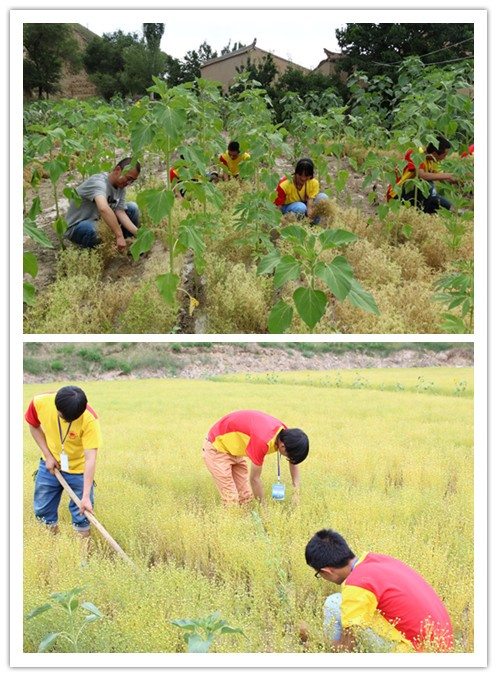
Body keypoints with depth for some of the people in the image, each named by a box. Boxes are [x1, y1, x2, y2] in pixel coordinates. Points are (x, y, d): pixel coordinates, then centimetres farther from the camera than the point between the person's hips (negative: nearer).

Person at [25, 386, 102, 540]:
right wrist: (48, 455, -10)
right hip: (51, 465, 3)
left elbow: (90, 459, -31)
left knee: (81, 515, 2)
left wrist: (86, 497, -34)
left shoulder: (90, 420, -33)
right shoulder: (40, 402, -25)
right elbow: (34, 426, -2)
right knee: (42, 510, 14)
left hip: (79, 469, -3)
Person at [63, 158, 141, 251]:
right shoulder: (98, 182, -30)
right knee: (90, 228, -42)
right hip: (76, 228, -8)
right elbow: (103, 208, -47)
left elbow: (121, 213, -8)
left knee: (132, 207, -3)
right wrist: (119, 236, -51)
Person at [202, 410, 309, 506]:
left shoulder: (285, 432, -13)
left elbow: (293, 463, 3)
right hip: (216, 449, -8)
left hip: (235, 452, 8)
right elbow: (254, 479, -25)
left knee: (246, 497, 3)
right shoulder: (263, 441, -37)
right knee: (232, 500, -13)